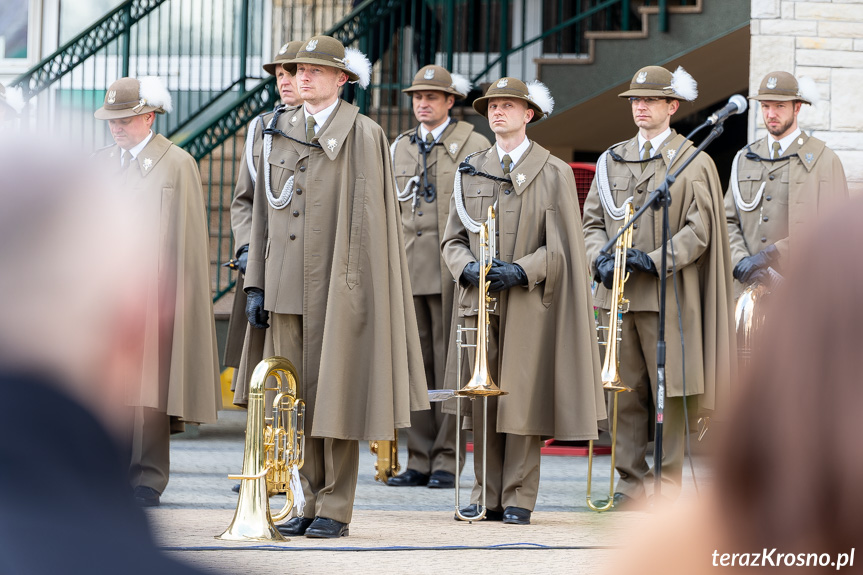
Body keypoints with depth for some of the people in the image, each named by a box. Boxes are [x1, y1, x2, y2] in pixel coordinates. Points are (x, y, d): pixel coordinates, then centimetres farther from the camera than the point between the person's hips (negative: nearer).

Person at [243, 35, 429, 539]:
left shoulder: (363, 136, -3)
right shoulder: (279, 133, 13)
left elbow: (369, 216, -6)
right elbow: (264, 211, 16)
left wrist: (359, 288, -12)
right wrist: (257, 284, 11)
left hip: (337, 288, -5)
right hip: (287, 288, 5)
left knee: (335, 396, -4)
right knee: (297, 400, 7)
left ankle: (336, 510, 1)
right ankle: (311, 502, 14)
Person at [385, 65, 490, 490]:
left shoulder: (473, 145, 2)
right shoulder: (400, 148, 17)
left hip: (453, 271, -5)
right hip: (408, 271, 5)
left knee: (450, 364, -4)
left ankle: (447, 461, -1)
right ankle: (419, 460, 7)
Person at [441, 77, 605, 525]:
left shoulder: (553, 173, 3)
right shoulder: (471, 171, 13)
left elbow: (560, 248, -1)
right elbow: (453, 239, 13)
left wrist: (519, 271, -15)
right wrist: (469, 267, -7)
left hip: (527, 302, -3)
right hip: (479, 302, 3)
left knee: (522, 400, -4)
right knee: (482, 402, 3)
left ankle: (519, 499, 1)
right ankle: (487, 496, 9)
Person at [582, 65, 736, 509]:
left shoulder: (693, 163, 1)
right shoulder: (611, 160, 16)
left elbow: (699, 231, -5)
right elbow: (593, 220, 16)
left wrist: (654, 261, -16)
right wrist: (601, 258, -4)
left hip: (667, 294, -4)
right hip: (616, 293, 4)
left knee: (671, 391, -3)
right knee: (623, 392, 4)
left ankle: (670, 484, 1)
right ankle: (631, 483, 10)